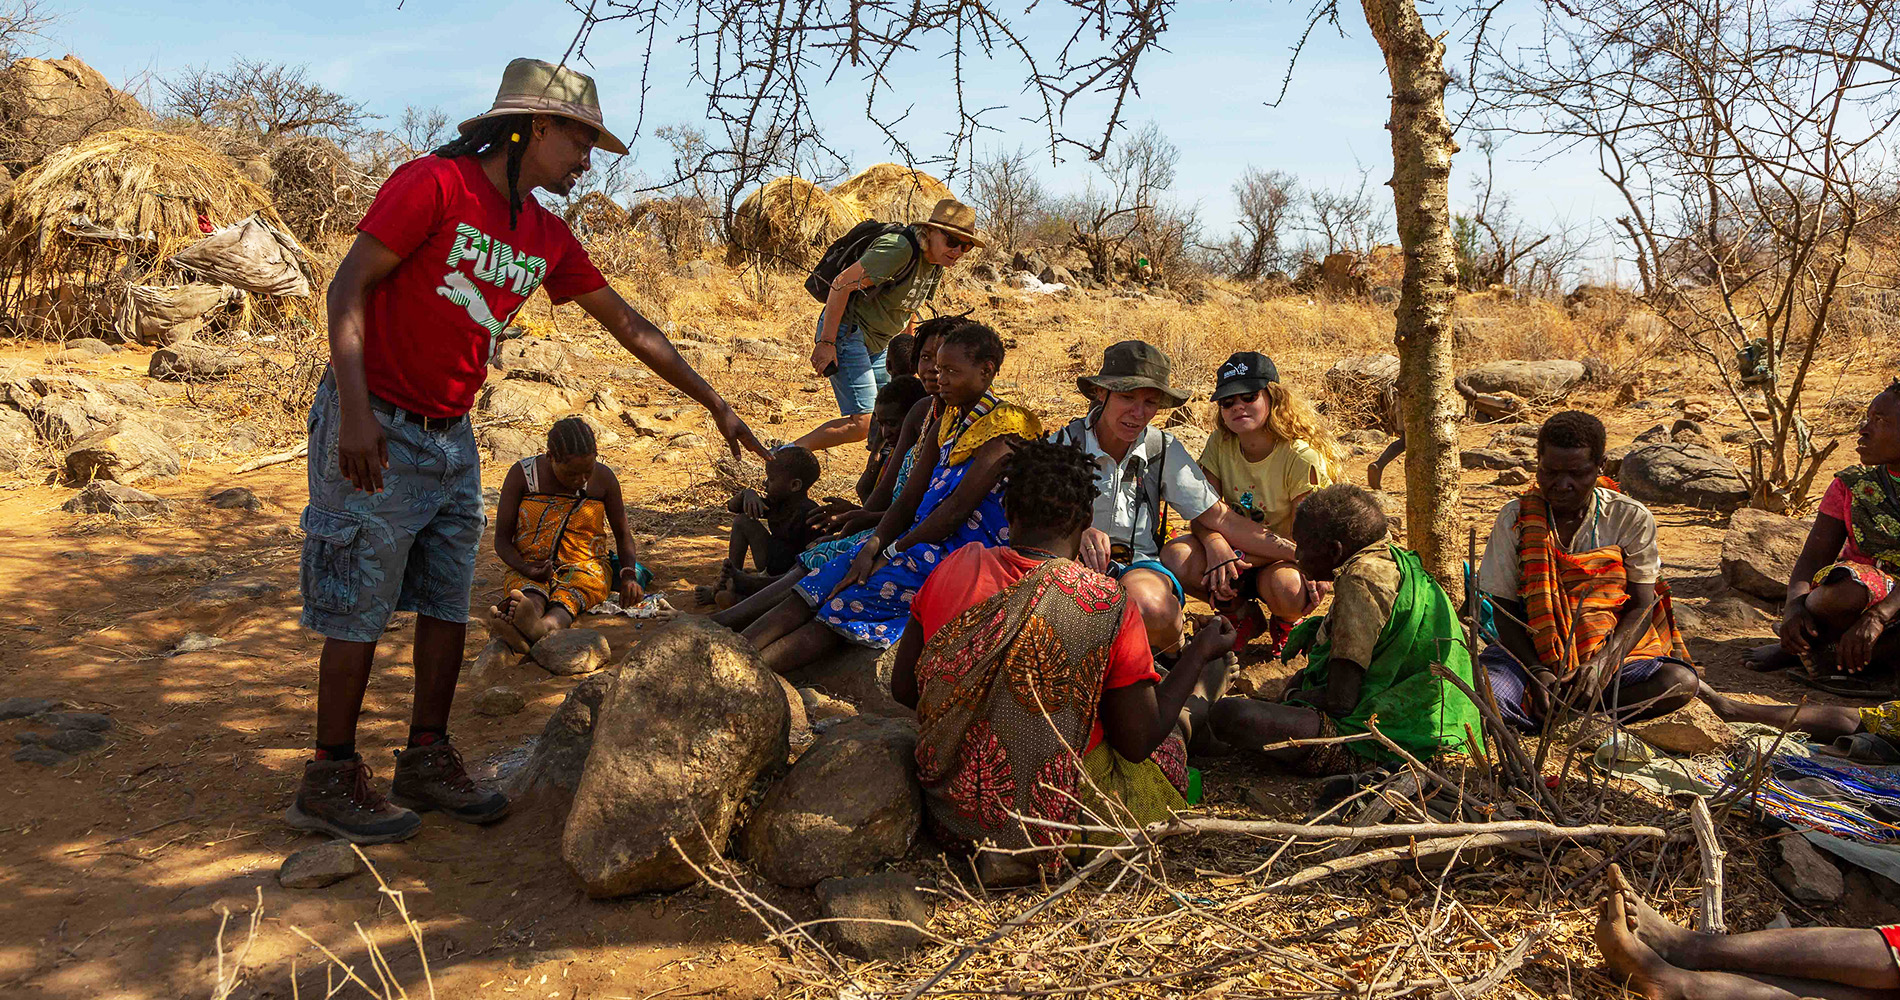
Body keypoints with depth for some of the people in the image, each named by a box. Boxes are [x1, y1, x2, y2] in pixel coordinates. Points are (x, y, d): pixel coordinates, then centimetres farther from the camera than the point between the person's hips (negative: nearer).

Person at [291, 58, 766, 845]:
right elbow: (348, 287, -16)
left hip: (451, 436, 7)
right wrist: (355, 410, -25)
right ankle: (330, 783, 11)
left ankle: (427, 760, 23)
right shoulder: (434, 185, -13)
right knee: (360, 613, -1)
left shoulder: (547, 235, 9)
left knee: (449, 605, 10)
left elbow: (628, 324, 13)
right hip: (376, 428, -7)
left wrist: (714, 404, 14)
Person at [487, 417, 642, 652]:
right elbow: (502, 539, -1)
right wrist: (527, 569, -21)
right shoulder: (523, 474, -4)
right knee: (532, 594, -37)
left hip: (585, 568, 0)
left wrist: (629, 575, -9)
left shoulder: (603, 478, 0)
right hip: (529, 572, 0)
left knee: (569, 595, -36)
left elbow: (623, 535, 10)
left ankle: (544, 627, -70)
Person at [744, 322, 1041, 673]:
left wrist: (890, 555, -14)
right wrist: (873, 546, -7)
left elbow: (957, 510, -16)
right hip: (918, 542, 8)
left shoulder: (1004, 429, -10)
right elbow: (910, 499, 10)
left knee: (841, 611, -22)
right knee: (806, 596, -10)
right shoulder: (946, 422, 17)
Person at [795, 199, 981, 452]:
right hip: (846, 333, -9)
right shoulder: (899, 248, -22)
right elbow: (842, 284, -22)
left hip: (877, 344, 10)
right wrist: (826, 342, -23)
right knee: (864, 422, -16)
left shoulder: (936, 264, 7)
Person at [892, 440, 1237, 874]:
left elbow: (903, 689, 0)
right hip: (1051, 828, -4)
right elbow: (1139, 742, -10)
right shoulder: (1107, 608, -23)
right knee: (1177, 719, 25)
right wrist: (1200, 653, 2)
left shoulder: (957, 567, -11)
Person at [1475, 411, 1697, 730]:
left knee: (1681, 681, -29)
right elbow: (1504, 609, -4)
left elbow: (1642, 606, -5)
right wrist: (1538, 672, -21)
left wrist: (1604, 663, -24)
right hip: (1533, 653, -2)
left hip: (1610, 653, 2)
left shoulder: (1630, 518, -4)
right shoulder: (1515, 519, -5)